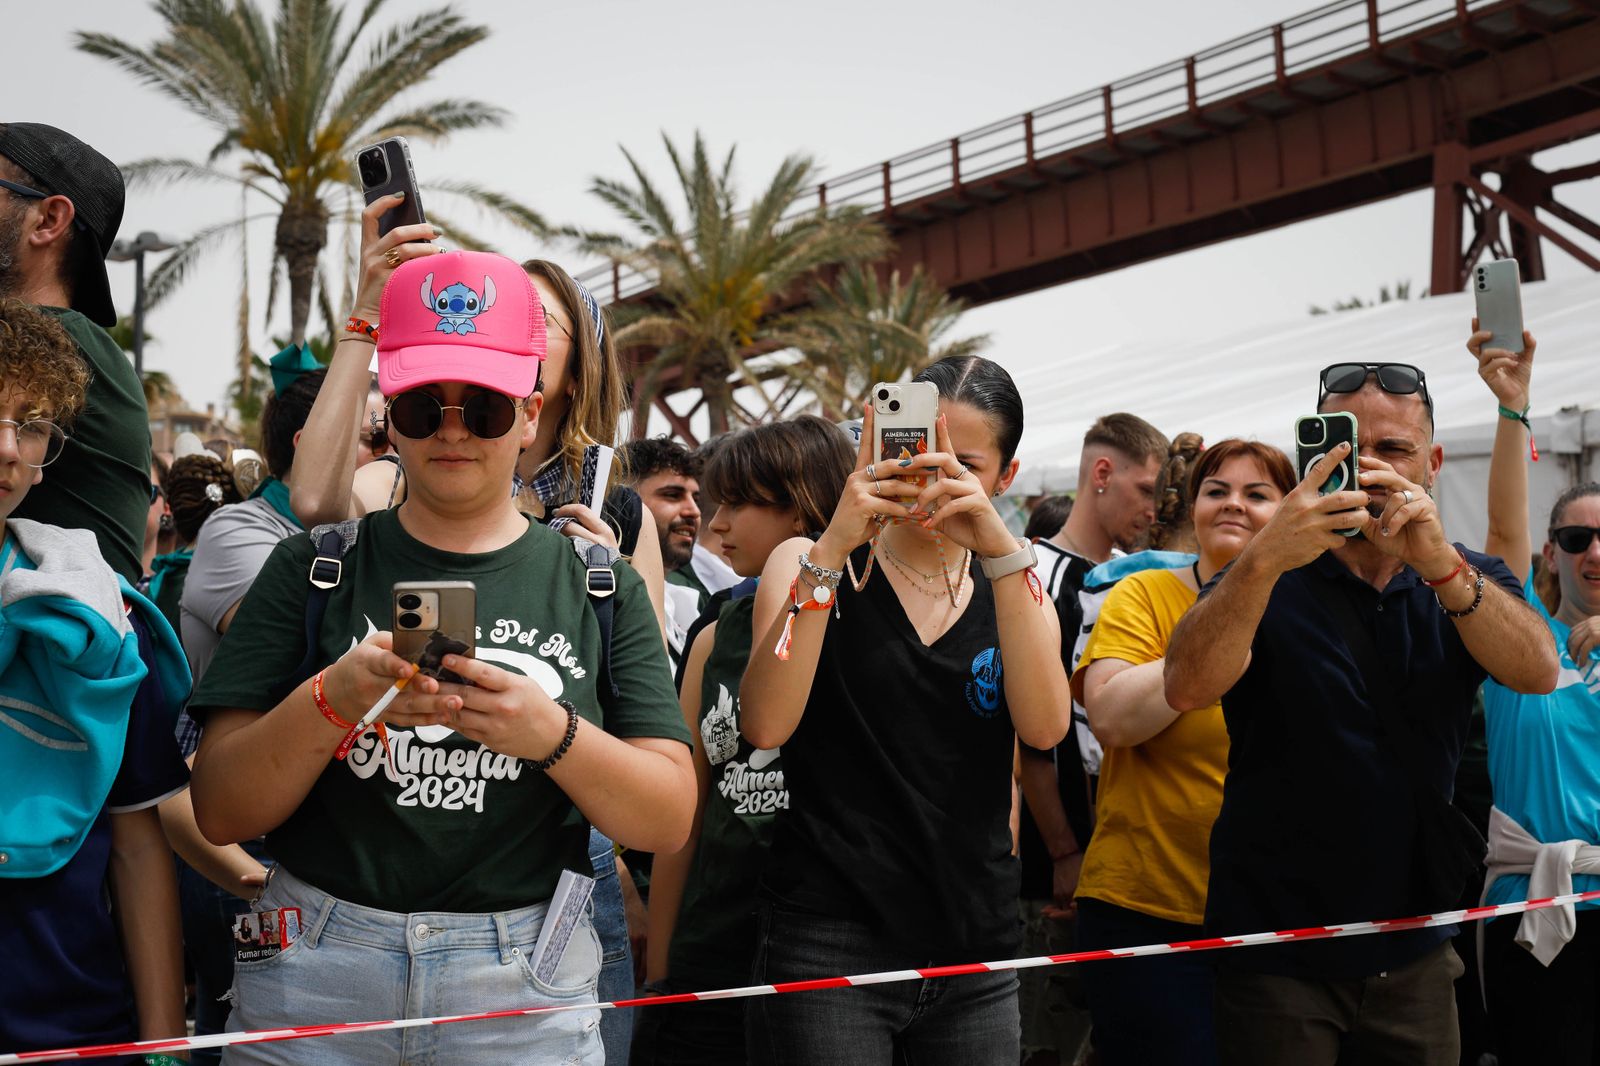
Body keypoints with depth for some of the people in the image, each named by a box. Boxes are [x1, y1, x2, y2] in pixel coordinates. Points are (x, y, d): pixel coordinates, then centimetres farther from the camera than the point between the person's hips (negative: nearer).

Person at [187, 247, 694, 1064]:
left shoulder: (598, 586, 4)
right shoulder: (314, 569, 3)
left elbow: (670, 821, -3)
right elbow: (221, 812, -3)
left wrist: (552, 734, -20)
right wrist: (331, 701, -20)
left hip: (528, 994, 0)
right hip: (313, 975, 0)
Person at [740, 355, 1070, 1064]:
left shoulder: (1014, 589, 9)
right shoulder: (812, 565, 2)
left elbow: (1044, 727, -11)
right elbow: (764, 725, -16)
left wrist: (999, 547, -19)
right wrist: (833, 547, -21)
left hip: (977, 949, 3)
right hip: (829, 943, -3)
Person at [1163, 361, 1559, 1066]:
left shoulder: (1467, 582, 4)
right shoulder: (1268, 582, -5)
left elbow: (1537, 672, -16)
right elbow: (1187, 689, -24)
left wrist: (1441, 565, -33)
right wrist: (1265, 557, -39)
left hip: (1415, 948, 3)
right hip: (1277, 949, -3)